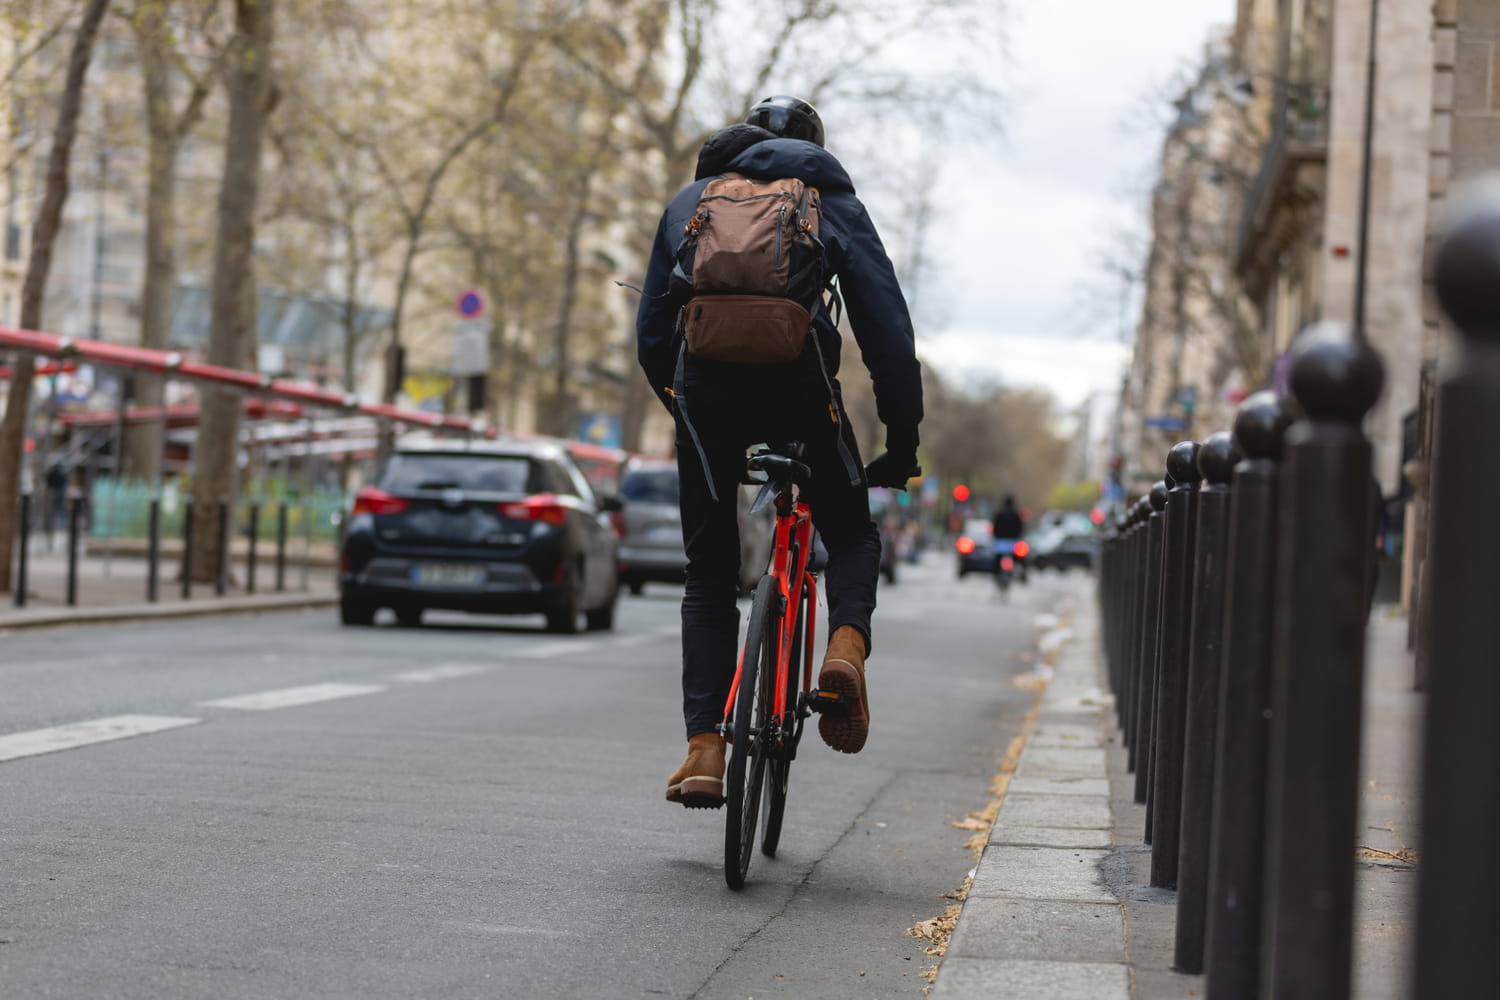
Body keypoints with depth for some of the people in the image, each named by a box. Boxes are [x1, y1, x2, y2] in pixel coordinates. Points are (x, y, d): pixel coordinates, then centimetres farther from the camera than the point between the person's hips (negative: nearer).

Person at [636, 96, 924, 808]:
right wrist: (902, 443, 13)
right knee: (850, 532, 21)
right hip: (798, 376, -1)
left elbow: (651, 336, 23)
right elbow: (887, 330, 11)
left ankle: (704, 747, 0)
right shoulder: (834, 202, 19)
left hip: (705, 381, 2)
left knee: (708, 572, 13)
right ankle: (847, 642, -10)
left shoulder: (690, 201, 25)